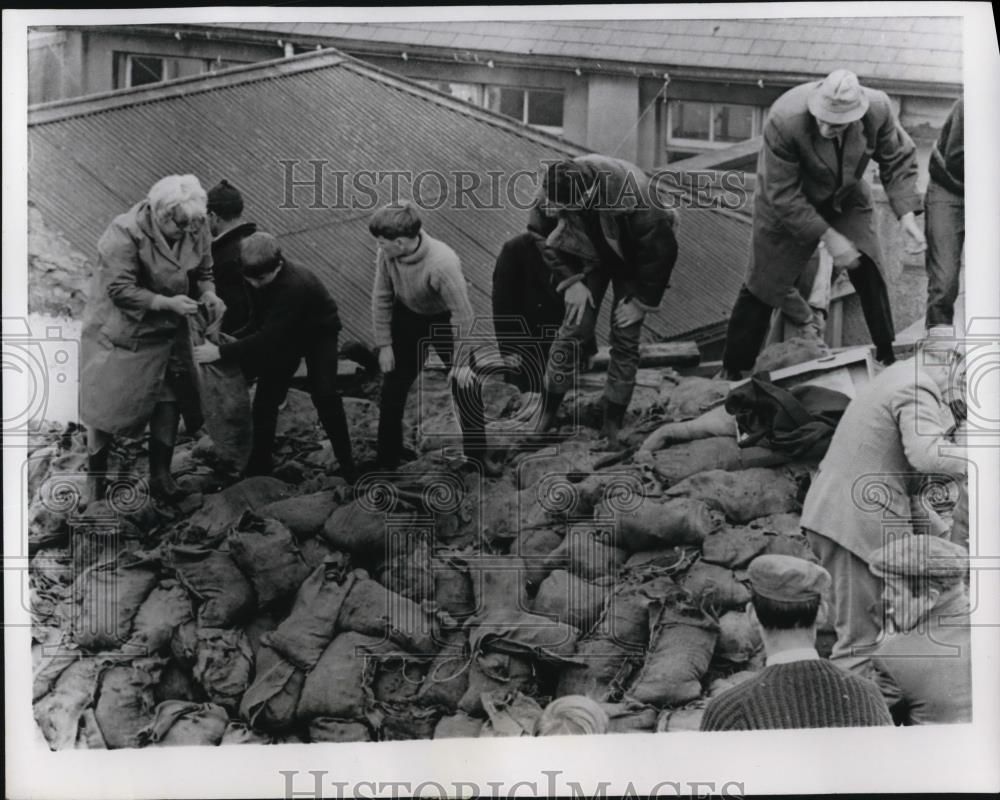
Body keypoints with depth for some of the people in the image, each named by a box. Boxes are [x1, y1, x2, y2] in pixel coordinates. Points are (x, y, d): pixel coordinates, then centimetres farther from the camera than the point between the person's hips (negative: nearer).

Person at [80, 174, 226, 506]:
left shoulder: (195, 230, -9)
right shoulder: (125, 234, -26)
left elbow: (203, 271, 5)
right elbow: (120, 290, -26)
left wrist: (208, 294, -16)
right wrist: (167, 303, -32)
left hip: (167, 330, 5)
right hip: (120, 329, -5)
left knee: (169, 398, 5)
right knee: (105, 403, 4)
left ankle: (160, 476, 20)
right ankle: (95, 479, 22)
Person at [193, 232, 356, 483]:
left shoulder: (294, 286, -42)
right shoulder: (259, 275, -21)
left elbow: (268, 336, -43)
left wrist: (221, 352, -43)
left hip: (318, 333, -6)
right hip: (286, 333, 6)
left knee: (324, 396, -18)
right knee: (266, 394, -1)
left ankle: (346, 463, -4)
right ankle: (260, 462, 12)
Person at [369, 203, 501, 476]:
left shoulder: (442, 264, -38)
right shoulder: (386, 254, -23)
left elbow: (462, 314, -28)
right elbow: (381, 297, -7)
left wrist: (461, 362, -20)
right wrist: (384, 344, -4)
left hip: (445, 320, -4)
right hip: (408, 319, 4)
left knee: (467, 387, 0)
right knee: (392, 388, 7)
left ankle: (477, 454, 22)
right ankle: (387, 461, 23)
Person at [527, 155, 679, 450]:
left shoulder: (633, 197, -41)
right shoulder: (550, 196, -29)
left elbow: (661, 250, -27)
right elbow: (547, 240, -8)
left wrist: (642, 301, -20)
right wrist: (570, 281, -18)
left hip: (634, 262, -2)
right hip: (590, 257, 3)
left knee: (625, 337, -7)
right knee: (574, 328, -7)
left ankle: (612, 426, 2)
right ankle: (546, 414, 4)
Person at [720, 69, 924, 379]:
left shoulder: (878, 109, -27)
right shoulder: (783, 121, -38)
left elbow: (898, 159, -8)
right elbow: (783, 195, -30)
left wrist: (906, 213, -21)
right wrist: (829, 237, -30)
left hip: (846, 198, 3)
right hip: (787, 205, -3)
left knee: (870, 274, -2)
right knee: (763, 285, 1)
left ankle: (890, 360, 16)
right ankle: (733, 371, 15)